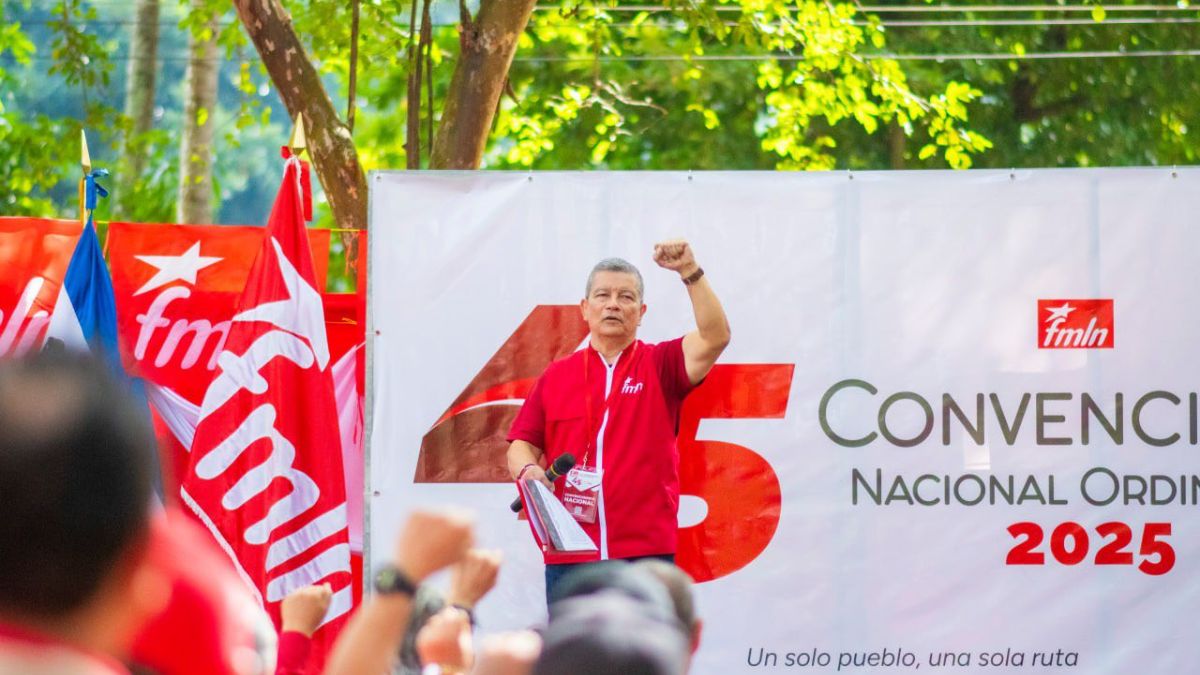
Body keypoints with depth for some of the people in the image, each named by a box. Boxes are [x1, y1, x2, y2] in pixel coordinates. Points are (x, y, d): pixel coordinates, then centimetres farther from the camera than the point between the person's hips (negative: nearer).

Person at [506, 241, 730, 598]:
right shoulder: (556, 376, 12)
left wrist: (689, 272, -17)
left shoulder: (659, 365, 7)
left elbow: (714, 337, -10)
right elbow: (521, 445, 11)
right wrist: (527, 469, -12)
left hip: (645, 553, -2)